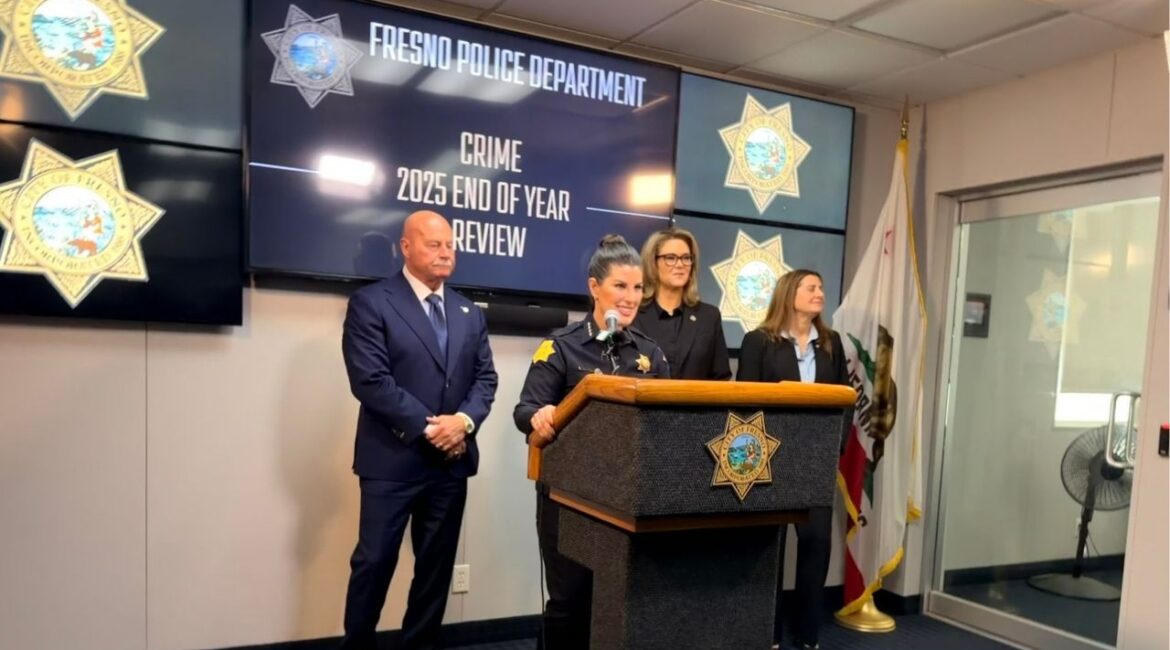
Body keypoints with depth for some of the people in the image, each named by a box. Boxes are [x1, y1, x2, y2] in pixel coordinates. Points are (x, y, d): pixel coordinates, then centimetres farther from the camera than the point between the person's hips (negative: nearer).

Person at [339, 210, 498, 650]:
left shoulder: (470, 314, 14)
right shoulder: (370, 303, -5)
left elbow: (484, 377, 9)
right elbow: (370, 380, -14)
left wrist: (464, 420, -11)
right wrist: (428, 427, -16)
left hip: (451, 460, 5)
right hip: (392, 458, -5)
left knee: (436, 564, 12)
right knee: (375, 562, 3)